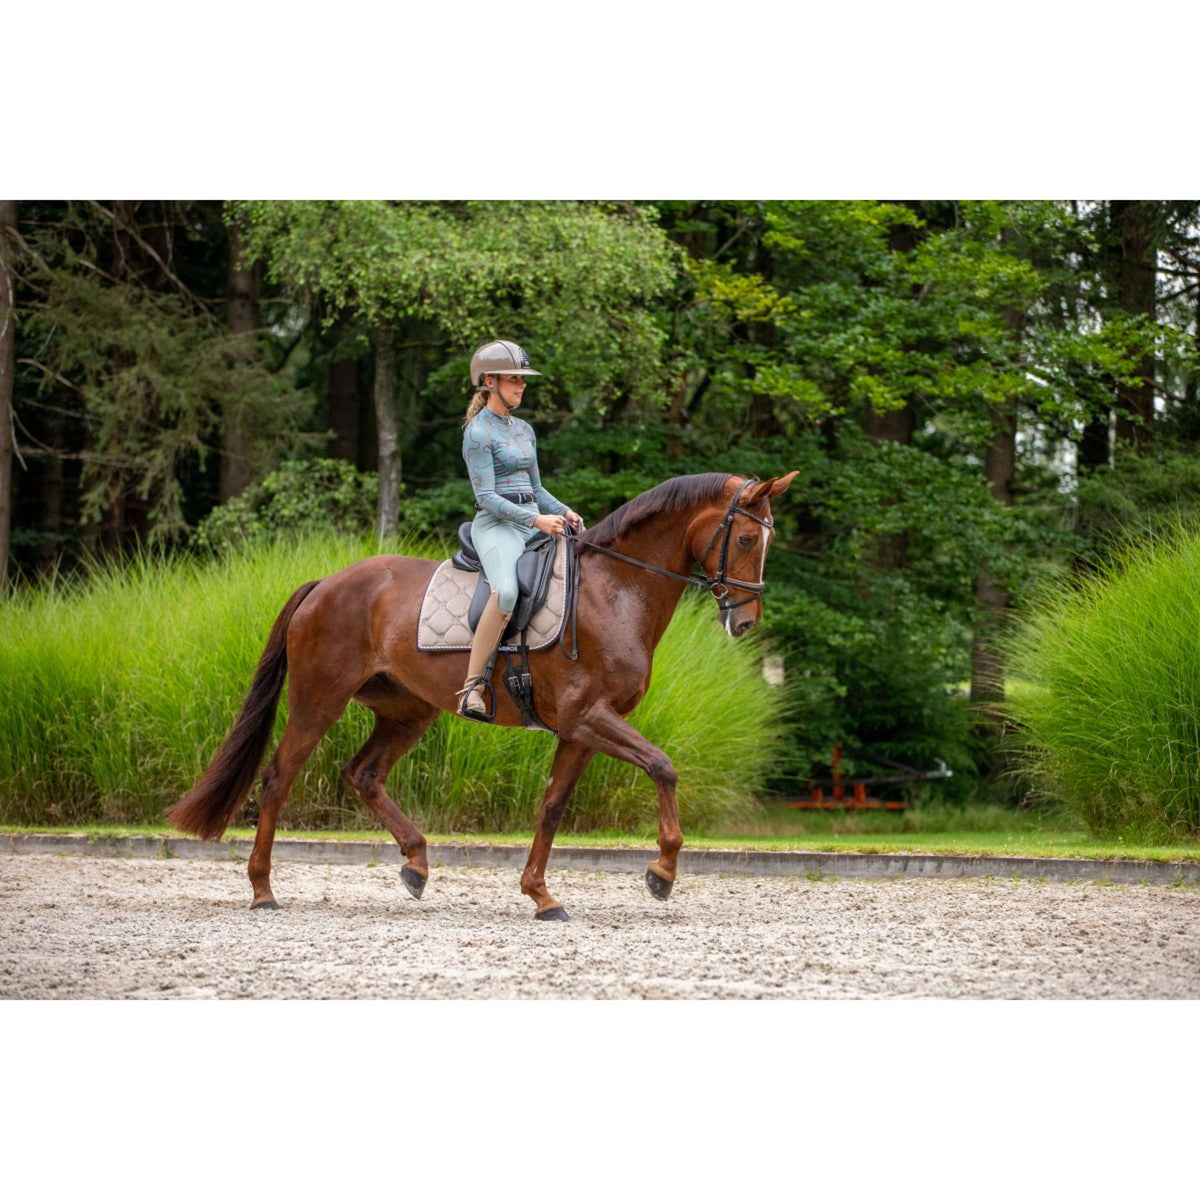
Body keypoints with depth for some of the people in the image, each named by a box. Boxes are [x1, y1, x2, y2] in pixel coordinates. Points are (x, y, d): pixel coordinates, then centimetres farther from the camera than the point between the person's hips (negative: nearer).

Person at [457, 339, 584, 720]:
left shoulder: (524, 430, 18)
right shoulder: (478, 433, -6)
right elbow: (486, 497, -12)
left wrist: (562, 512, 4)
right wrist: (537, 520, -20)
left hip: (533, 522, 8)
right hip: (496, 525, -8)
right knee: (506, 592, -35)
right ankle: (473, 686, -33)